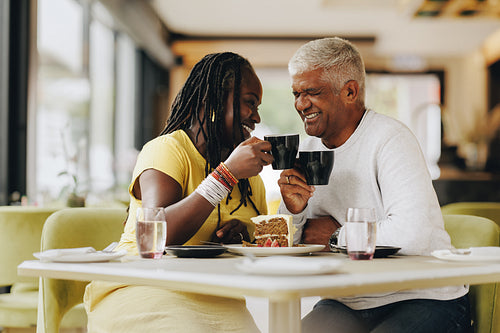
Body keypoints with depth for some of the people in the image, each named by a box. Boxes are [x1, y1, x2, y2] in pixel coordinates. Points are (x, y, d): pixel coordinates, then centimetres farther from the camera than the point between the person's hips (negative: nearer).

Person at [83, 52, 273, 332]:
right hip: (142, 289, -5)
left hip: (214, 302, 5)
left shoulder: (249, 177, 15)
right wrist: (227, 173, -25)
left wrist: (244, 236, -5)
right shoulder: (167, 149, -7)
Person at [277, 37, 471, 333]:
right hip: (348, 304, 6)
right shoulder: (308, 149, 8)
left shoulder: (390, 139, -14)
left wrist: (337, 234, -14)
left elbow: (412, 234, -27)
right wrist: (293, 212, -13)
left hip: (425, 300, -6)